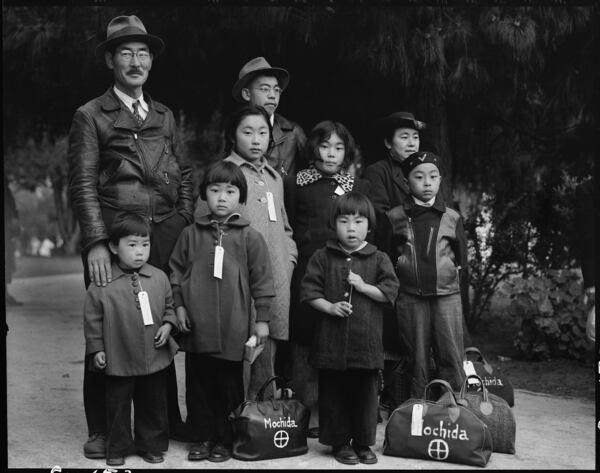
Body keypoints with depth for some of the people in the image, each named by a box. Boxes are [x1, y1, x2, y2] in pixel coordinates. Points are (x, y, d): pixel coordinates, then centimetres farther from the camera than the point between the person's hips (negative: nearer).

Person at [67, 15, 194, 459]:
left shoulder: (165, 116, 17)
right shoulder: (90, 116, 2)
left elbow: (184, 175, 18)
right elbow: (83, 184, -5)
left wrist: (187, 224, 5)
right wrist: (96, 243, -14)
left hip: (166, 237, 4)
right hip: (113, 237, -4)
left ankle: (167, 421, 22)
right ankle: (101, 430, 13)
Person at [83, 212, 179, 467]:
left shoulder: (159, 278, -1)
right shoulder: (102, 284, -10)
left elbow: (169, 307, 12)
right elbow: (92, 319, -3)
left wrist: (168, 326, -6)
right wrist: (96, 349, -4)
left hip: (155, 358, 3)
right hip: (119, 360, -2)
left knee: (153, 403, 13)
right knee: (118, 405, 10)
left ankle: (152, 445, 29)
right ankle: (118, 448, 25)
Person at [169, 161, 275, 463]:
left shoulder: (249, 237, -2)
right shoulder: (190, 234, 4)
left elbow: (262, 279, -1)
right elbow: (176, 271, 10)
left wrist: (262, 318, -2)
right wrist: (179, 305, 2)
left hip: (233, 328, -2)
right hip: (196, 327, 2)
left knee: (228, 386, 7)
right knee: (198, 384, 10)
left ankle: (224, 439, 21)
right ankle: (202, 436, 23)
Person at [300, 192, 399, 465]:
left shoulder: (379, 259, 3)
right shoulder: (322, 258, 2)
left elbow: (390, 291, -2)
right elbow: (309, 291, 0)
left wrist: (363, 286, -13)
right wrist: (330, 307, -14)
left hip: (366, 340, 0)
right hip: (331, 340, 0)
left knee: (365, 394, 8)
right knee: (333, 394, 7)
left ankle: (363, 443, 22)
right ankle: (340, 442, 20)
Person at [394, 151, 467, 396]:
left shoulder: (452, 218, 5)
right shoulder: (395, 218, 3)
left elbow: (461, 257, 11)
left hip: (447, 294, 0)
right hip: (409, 296, 0)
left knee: (451, 357, 0)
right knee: (416, 360, 7)